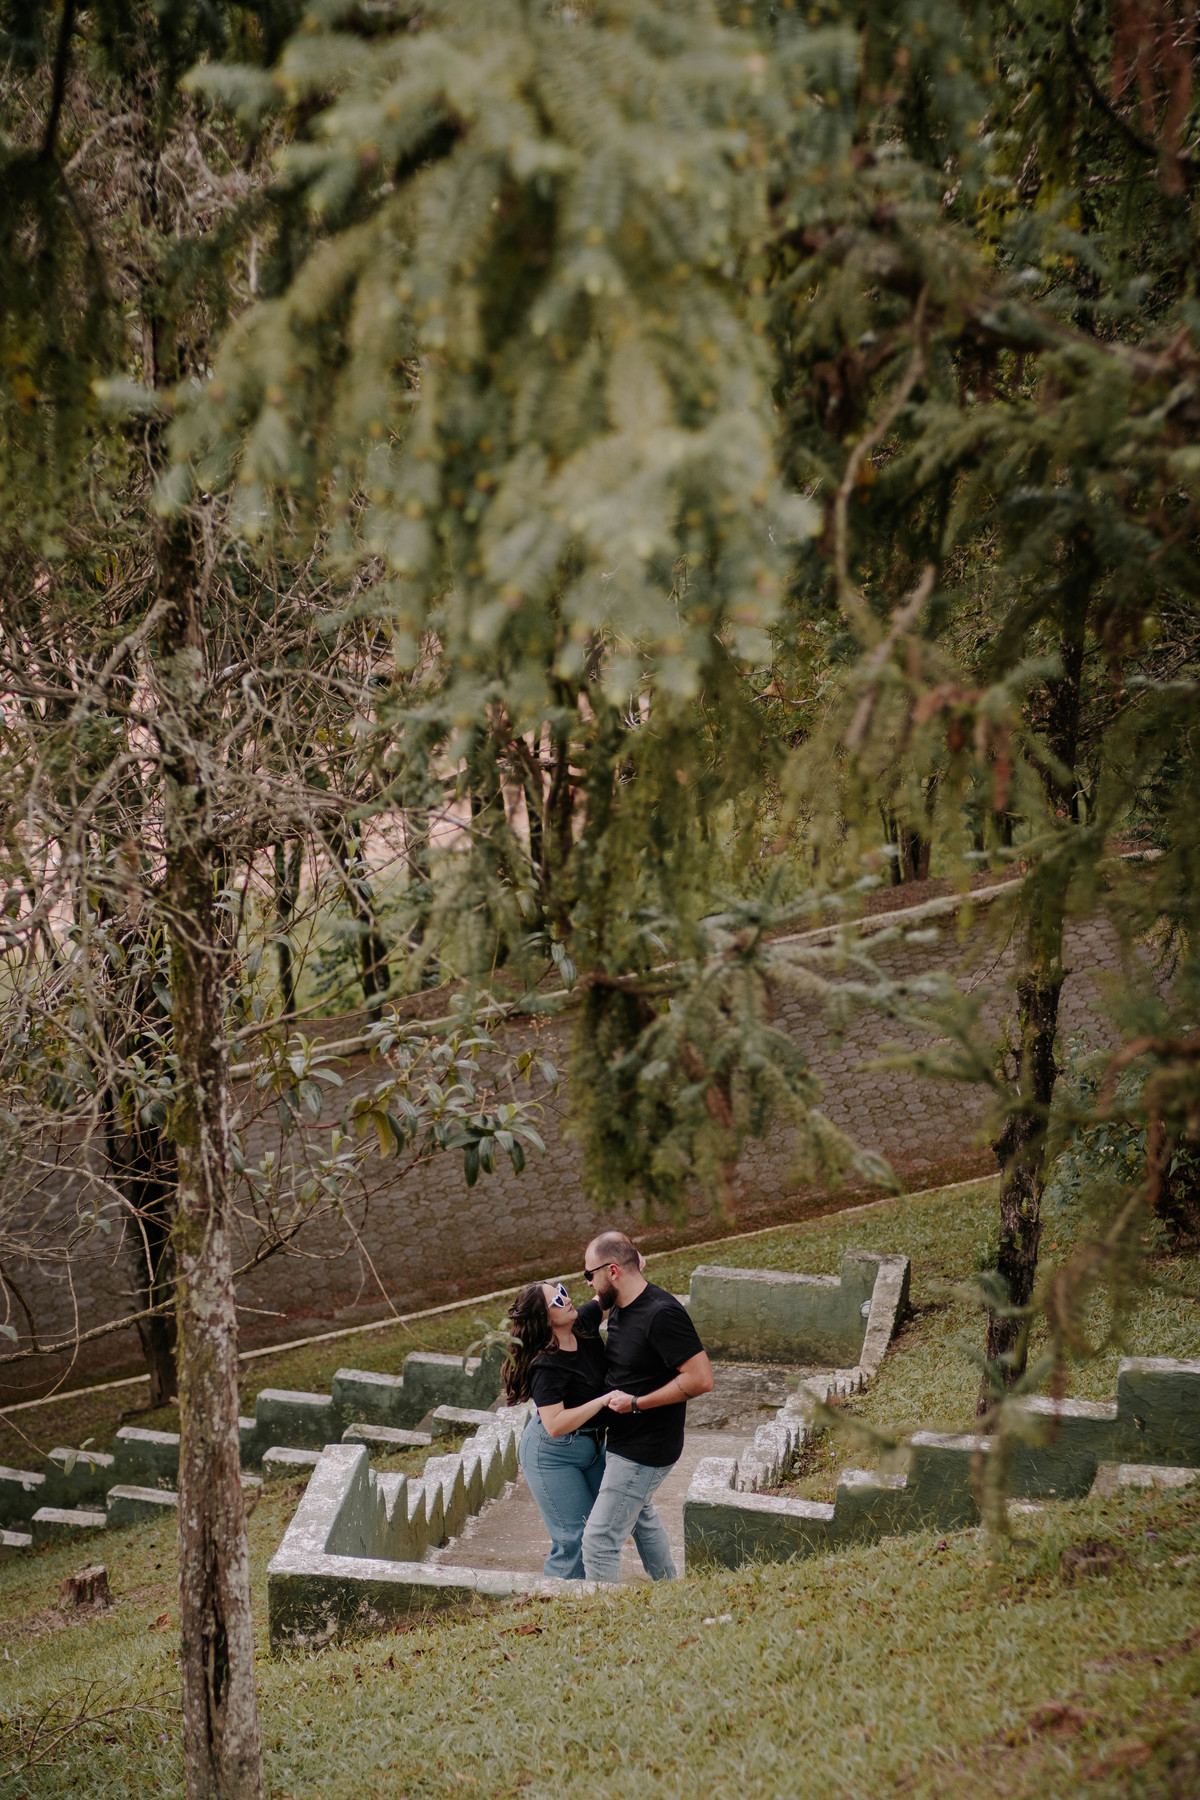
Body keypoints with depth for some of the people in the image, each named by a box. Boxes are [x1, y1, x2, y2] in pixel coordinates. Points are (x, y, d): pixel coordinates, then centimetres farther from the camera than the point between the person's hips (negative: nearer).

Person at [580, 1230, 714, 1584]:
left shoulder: (661, 1314, -27)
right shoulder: (619, 1308, 1)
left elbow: (701, 1379, -30)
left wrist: (636, 1403, -27)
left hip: (645, 1452, -11)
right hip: (625, 1441, 11)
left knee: (599, 1540, -10)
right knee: (639, 1515, 31)